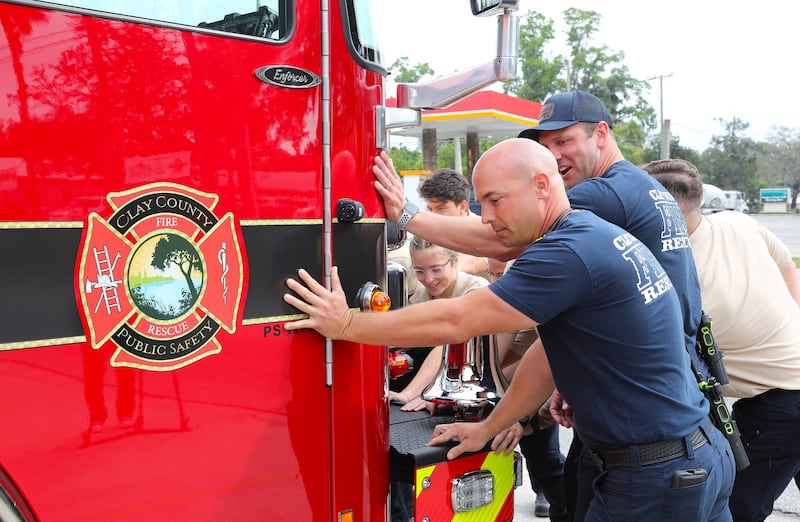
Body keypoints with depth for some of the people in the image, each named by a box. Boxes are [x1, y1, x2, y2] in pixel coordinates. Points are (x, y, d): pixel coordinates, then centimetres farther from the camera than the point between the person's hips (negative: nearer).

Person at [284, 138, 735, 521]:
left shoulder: (570, 251, -23)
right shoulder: (602, 237, 8)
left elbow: (453, 322, -21)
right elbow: (548, 354, 12)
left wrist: (345, 323, -12)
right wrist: (490, 426, 14)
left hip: (657, 477, -9)